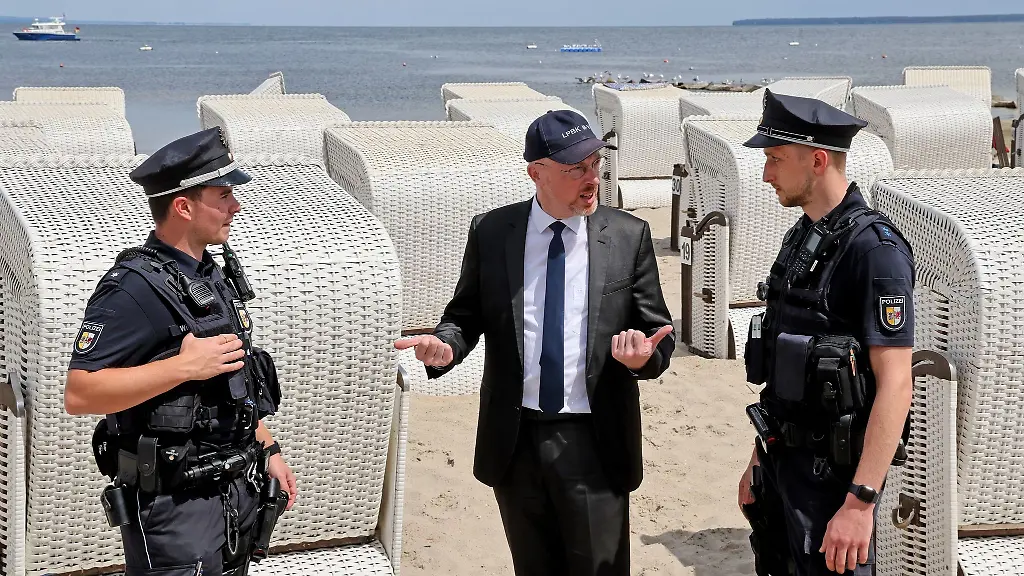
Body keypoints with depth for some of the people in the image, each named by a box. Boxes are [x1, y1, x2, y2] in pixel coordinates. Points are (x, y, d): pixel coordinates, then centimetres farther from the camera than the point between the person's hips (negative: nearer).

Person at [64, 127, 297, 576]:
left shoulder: (213, 275, 12)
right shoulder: (135, 289, -18)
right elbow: (78, 395, -25)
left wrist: (268, 449, 18)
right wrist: (184, 366, -26)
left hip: (237, 487, 9)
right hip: (175, 501, -9)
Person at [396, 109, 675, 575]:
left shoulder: (629, 236, -2)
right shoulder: (490, 233, 0)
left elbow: (658, 332, 2)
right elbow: (465, 316, 8)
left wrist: (643, 358, -22)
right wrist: (444, 345, -14)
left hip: (593, 442, -1)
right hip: (514, 439, 2)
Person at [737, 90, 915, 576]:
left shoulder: (874, 248, -18)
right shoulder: (800, 238, 10)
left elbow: (895, 385, -22)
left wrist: (860, 502, -25)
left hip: (831, 472, -8)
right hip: (784, 462, 8)